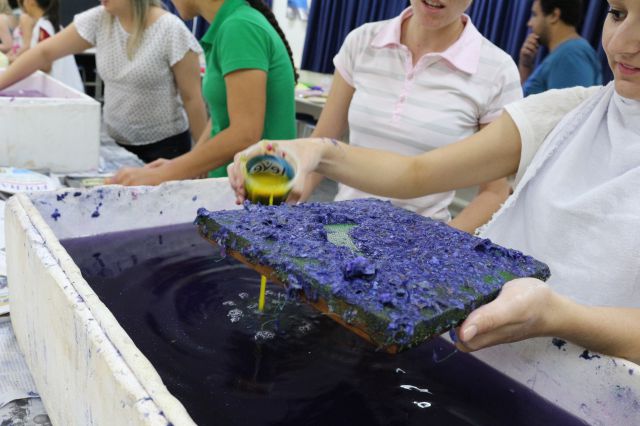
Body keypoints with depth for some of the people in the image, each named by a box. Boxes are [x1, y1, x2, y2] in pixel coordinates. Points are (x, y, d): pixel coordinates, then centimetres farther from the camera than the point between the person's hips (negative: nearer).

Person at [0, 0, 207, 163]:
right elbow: (45, 52, 2)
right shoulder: (98, 20, -2)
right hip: (115, 142, 5)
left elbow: (192, 98, -13)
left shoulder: (171, 31, -16)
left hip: (165, 145, -5)